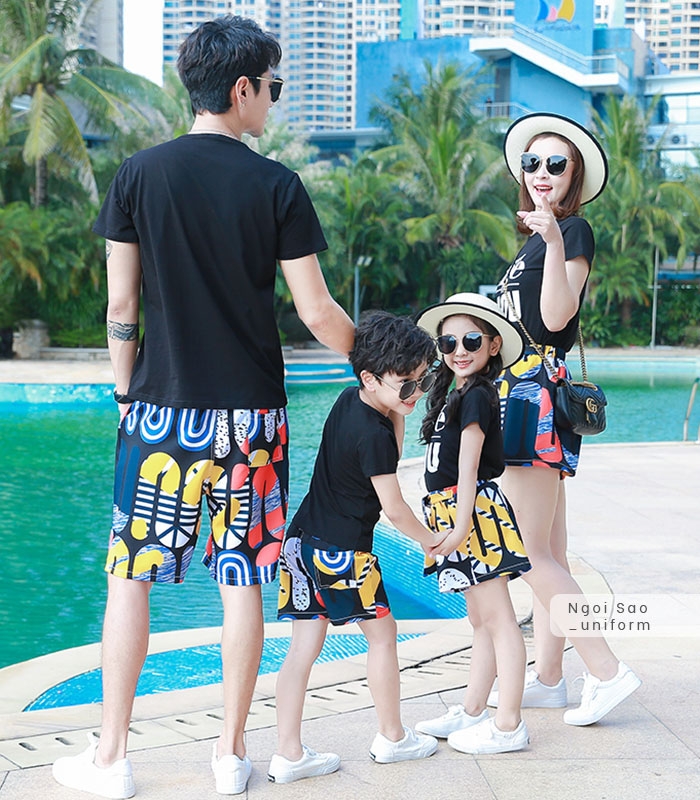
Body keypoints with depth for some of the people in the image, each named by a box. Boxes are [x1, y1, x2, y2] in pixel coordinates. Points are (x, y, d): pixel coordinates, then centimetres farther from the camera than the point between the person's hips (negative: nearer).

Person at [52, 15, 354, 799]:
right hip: (249, 412, 0)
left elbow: (121, 305, 0)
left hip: (159, 410, 1)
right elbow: (316, 311, -4)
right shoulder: (276, 185, -4)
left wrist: (125, 391, 12)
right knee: (242, 578, 8)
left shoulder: (139, 174, -1)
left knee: (132, 576, 8)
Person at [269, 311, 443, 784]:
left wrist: (398, 414, 5)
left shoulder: (349, 400, 8)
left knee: (305, 645, 6)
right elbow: (394, 508, -14)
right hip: (343, 550, -8)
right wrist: (428, 538, 2)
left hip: (303, 539, 8)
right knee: (382, 634, 9)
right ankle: (392, 738, 22)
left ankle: (288, 754, 5)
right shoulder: (374, 435, -18)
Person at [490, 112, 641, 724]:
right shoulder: (534, 237, 19)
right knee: (548, 553, 11)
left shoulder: (574, 230, -8)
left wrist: (554, 239, -29)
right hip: (526, 391, 10)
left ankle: (608, 671, -6)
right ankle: (548, 679, 17)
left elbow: (555, 316, -20)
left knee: (532, 553, -10)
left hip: (540, 392, -10)